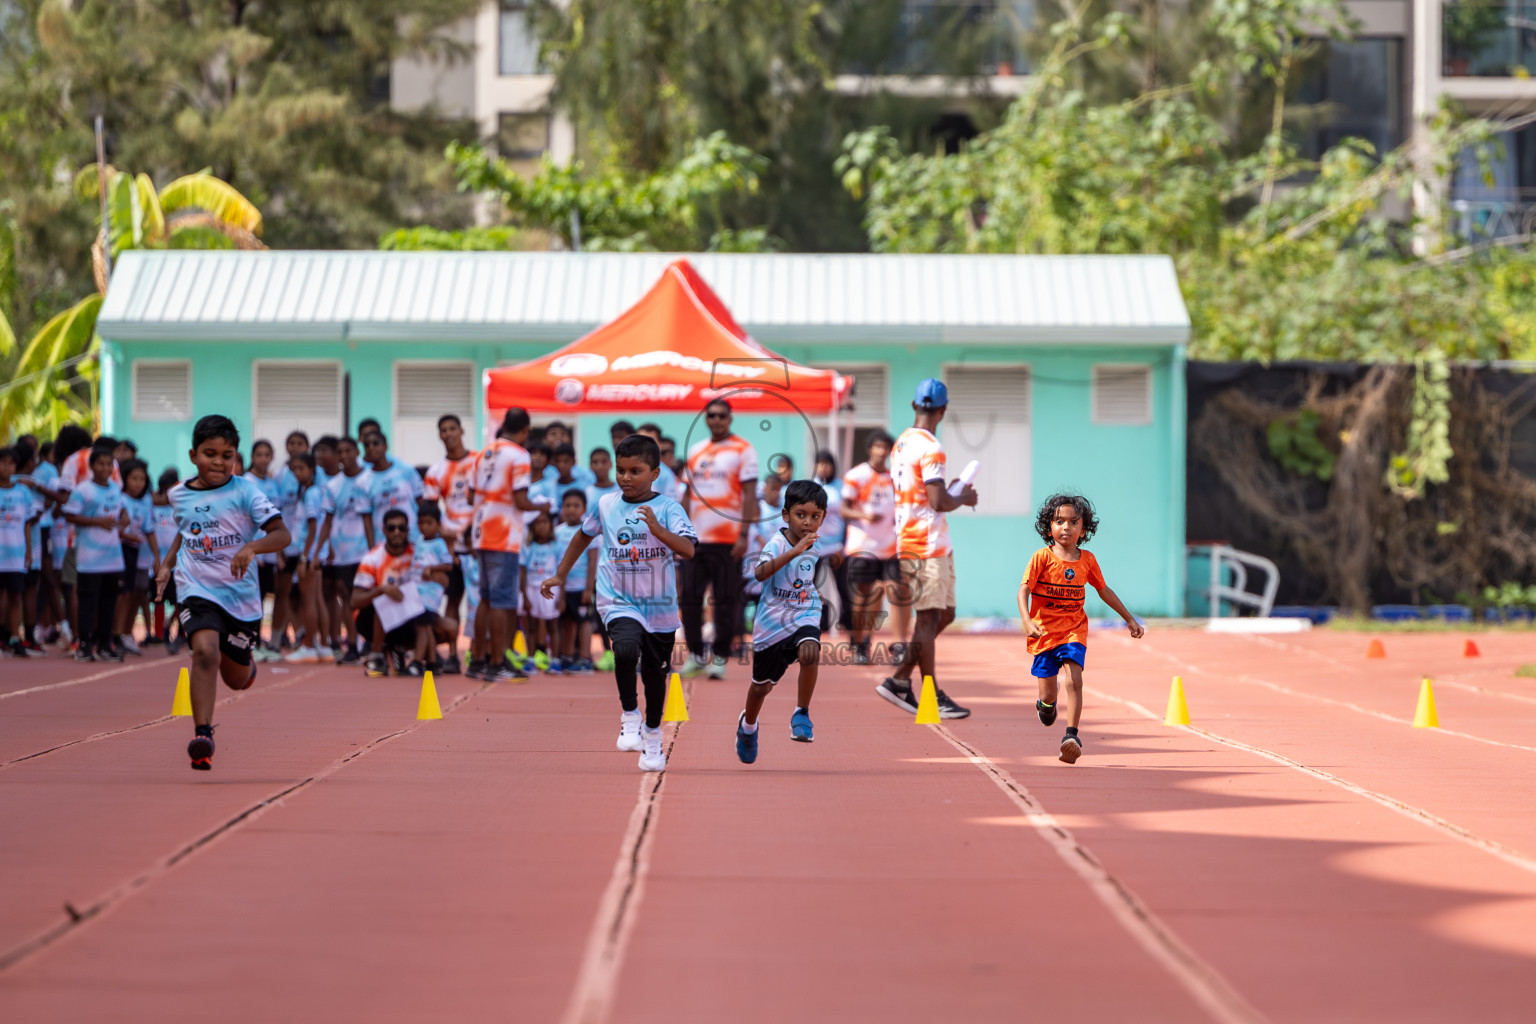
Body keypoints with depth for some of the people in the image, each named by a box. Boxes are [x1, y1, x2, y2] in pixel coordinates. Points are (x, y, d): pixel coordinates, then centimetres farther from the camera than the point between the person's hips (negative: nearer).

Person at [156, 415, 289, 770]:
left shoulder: (244, 491, -9)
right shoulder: (180, 495, 4)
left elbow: (282, 534, -16)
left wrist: (252, 546, -33)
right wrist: (167, 564, 16)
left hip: (241, 594, -1)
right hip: (197, 590, 1)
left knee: (236, 679, 12)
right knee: (205, 650, -28)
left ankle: (247, 666, 52)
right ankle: (202, 735, -27)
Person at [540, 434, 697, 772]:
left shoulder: (668, 509, -8)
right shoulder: (606, 505, 1)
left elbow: (688, 550, -21)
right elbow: (584, 535, 19)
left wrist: (658, 530, -34)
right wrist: (560, 576, 23)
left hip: (660, 607, 0)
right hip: (618, 601, 0)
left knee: (655, 673, 14)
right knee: (626, 650, -30)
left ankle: (652, 736, 37)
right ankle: (629, 714, -9)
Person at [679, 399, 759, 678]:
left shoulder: (743, 451, -1)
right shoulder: (695, 451, 15)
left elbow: (750, 495, -5)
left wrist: (744, 535, -13)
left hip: (728, 540, -5)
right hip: (696, 538, 5)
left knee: (725, 601, -3)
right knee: (690, 598, 2)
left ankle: (720, 658, 5)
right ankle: (695, 655, 13)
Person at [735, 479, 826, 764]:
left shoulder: (814, 544, 1)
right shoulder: (778, 542, -18)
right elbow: (760, 573, -40)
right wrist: (795, 551, -46)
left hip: (804, 617, 3)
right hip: (772, 621, -3)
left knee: (810, 651, -32)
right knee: (762, 685, 13)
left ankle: (802, 714, -15)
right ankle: (748, 725, 46)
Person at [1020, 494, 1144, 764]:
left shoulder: (1087, 560, 2)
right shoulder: (1042, 558, -9)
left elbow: (1104, 590, 17)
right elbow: (1023, 591, -15)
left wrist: (1129, 619, 23)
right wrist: (1027, 622, -33)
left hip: (1074, 630, 2)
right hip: (1045, 631, -2)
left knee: (1074, 679, -20)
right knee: (1048, 692, 5)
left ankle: (1071, 735, -22)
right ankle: (1046, 703, 44)